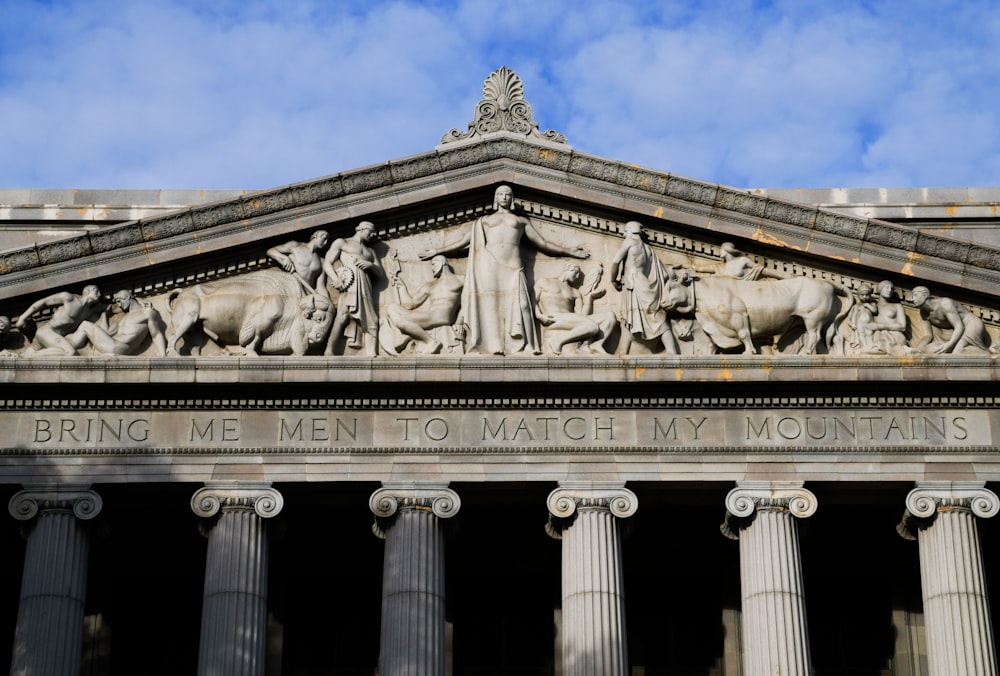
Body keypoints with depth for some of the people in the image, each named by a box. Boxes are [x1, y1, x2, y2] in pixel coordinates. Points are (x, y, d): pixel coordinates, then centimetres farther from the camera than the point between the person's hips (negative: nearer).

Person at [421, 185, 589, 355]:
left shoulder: (522, 220, 25)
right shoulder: (484, 220, 25)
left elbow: (543, 244, 25)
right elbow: (462, 241, 26)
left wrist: (569, 251, 22)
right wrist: (438, 251, 23)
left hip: (513, 268, -1)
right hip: (488, 265, 1)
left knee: (516, 307, -16)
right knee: (490, 306, -13)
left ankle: (521, 349, -25)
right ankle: (492, 347, -22)